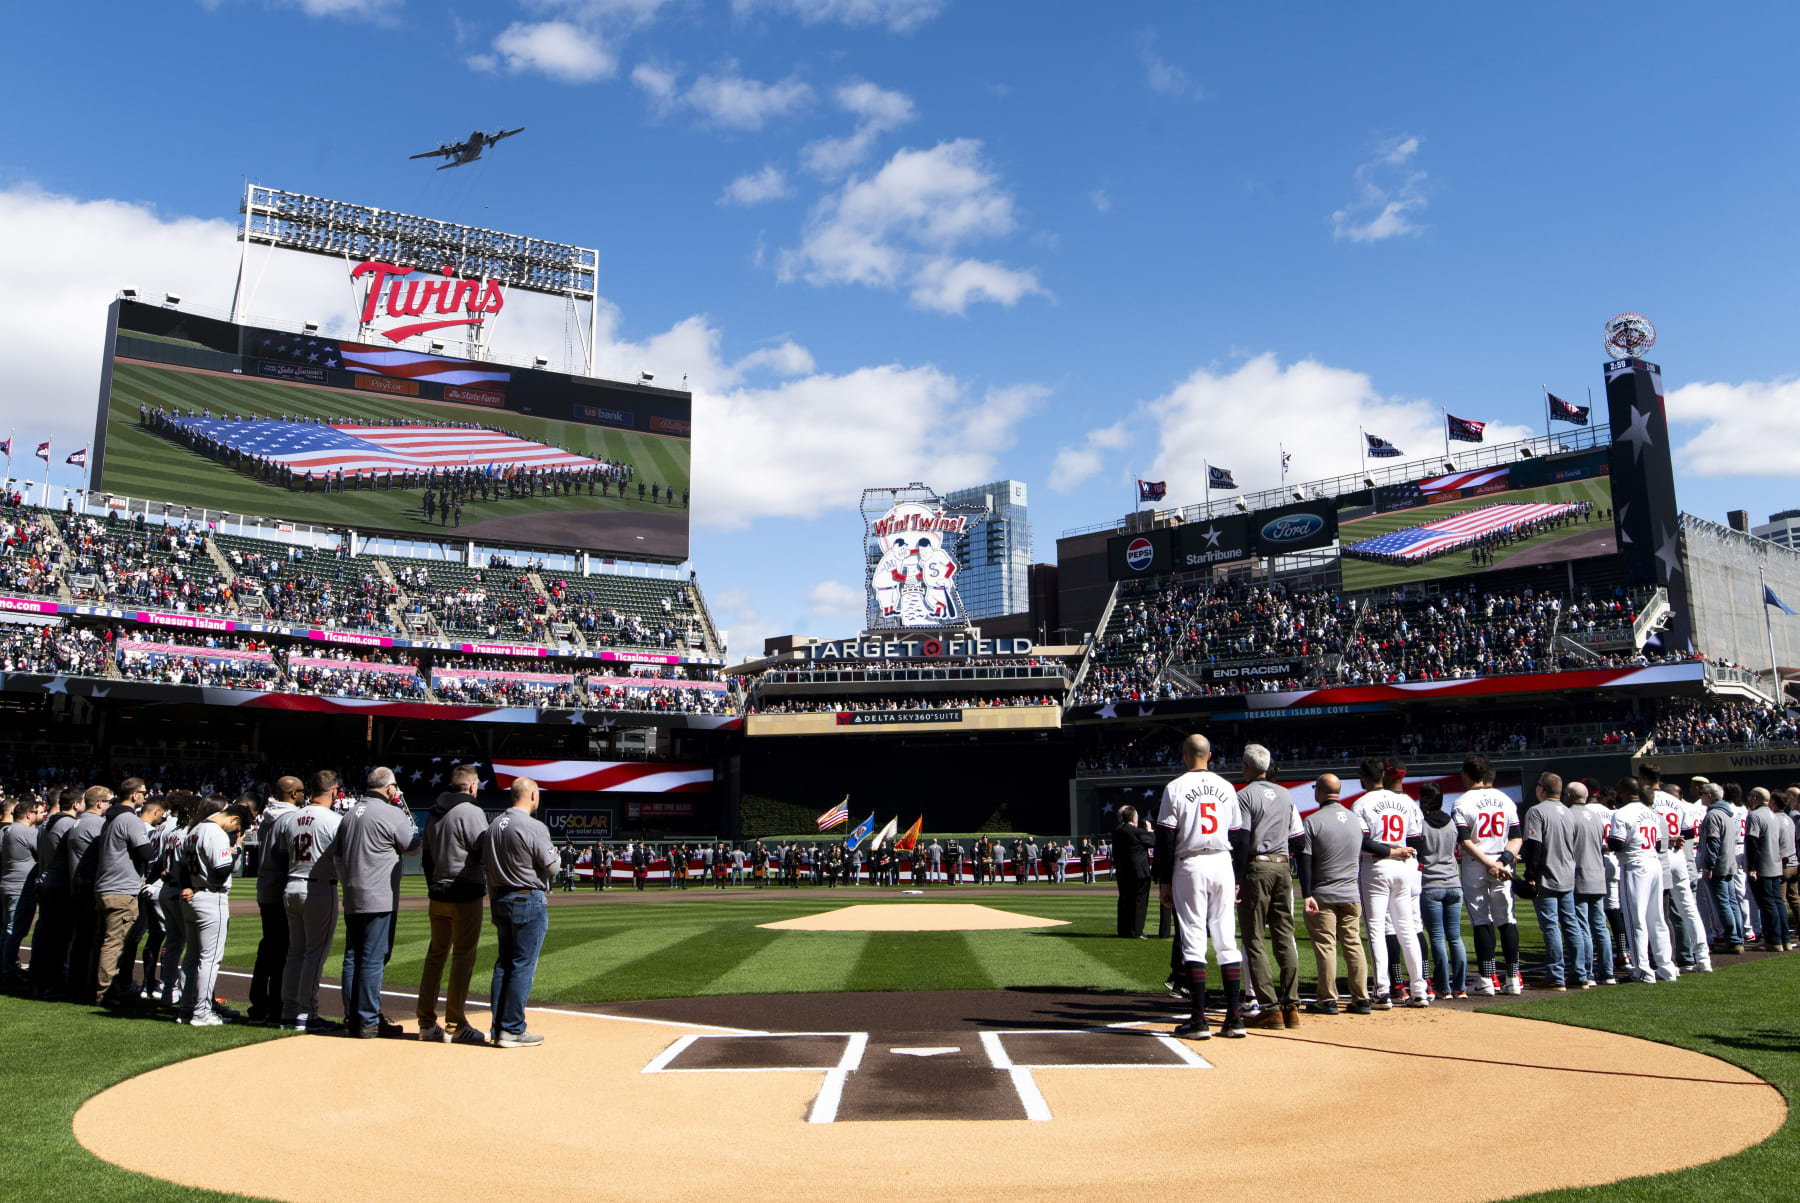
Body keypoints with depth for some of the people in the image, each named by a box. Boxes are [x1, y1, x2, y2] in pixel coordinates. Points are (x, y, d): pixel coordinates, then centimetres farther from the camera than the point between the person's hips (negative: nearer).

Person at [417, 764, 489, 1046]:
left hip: (437, 895, 8)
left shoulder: (433, 813, 13)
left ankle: (427, 1023, 16)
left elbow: (427, 857, 17)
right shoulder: (471, 812, -13)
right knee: (463, 958, -2)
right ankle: (455, 1026, 1)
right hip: (465, 896, -8)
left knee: (435, 955, 13)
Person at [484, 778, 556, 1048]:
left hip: (501, 900, 8)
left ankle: (499, 1028, 17)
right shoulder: (534, 828, -15)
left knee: (503, 963, 13)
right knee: (523, 965, -2)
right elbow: (551, 867, -12)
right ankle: (513, 1030, 0)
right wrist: (554, 853, 10)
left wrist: (494, 901, 21)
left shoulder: (494, 826, 8)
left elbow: (487, 868, 14)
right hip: (528, 901, -8)